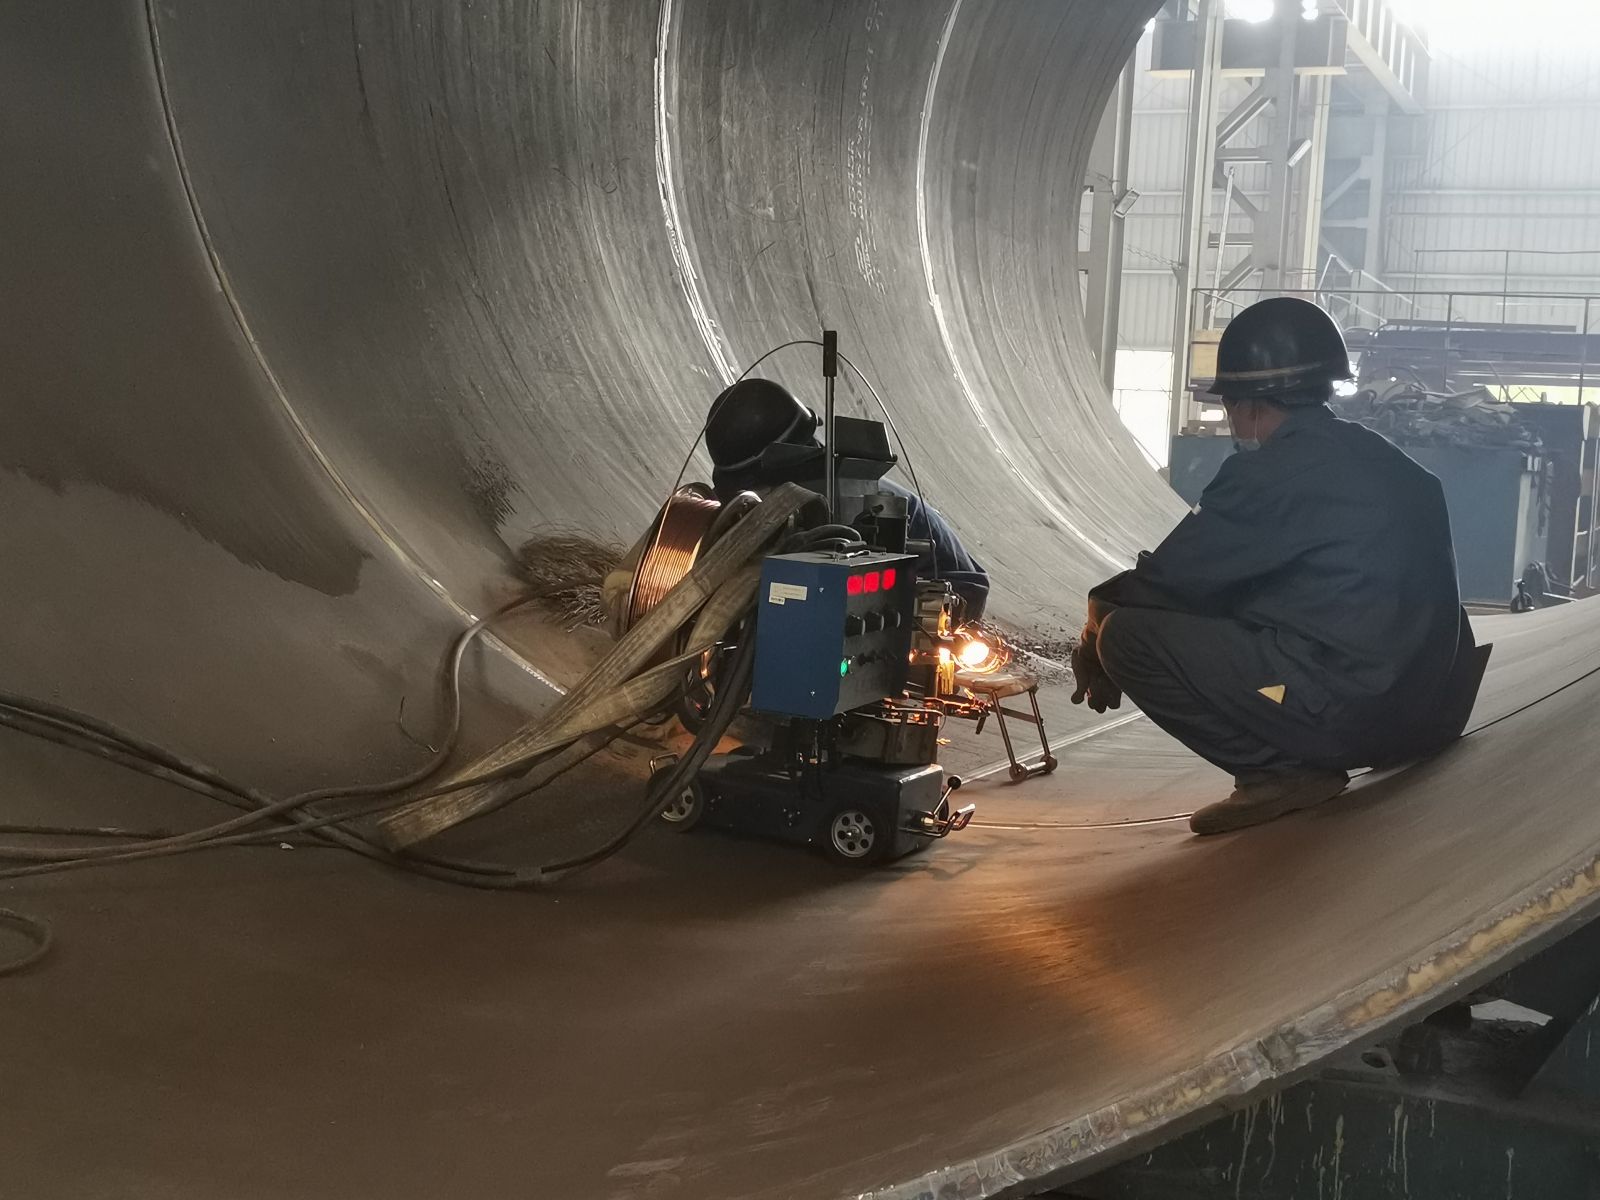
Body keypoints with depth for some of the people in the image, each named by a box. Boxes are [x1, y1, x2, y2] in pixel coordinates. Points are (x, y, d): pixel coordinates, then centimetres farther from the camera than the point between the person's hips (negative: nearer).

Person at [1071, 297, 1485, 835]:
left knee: (1129, 634, -7)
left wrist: (1101, 613, 13)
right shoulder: (1379, 459, 16)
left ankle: (1278, 771, -7)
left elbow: (1174, 577, -7)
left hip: (1347, 709, -9)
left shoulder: (1277, 472, -11)